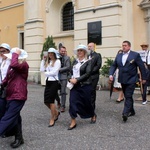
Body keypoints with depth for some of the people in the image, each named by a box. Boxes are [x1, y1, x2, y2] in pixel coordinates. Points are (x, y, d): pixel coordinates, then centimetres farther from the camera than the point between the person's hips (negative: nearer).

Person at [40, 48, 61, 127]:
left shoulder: (57, 61, -5)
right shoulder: (47, 62, 14)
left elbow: (54, 72, -14)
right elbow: (42, 69, 3)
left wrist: (46, 73, -1)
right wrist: (43, 60, 1)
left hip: (54, 82, -6)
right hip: (48, 82, 6)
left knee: (51, 101, -5)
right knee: (46, 101, 5)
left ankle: (52, 119, 9)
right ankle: (56, 112, 30)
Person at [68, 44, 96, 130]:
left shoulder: (88, 62, -6)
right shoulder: (75, 62, 11)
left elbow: (87, 74, -15)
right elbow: (71, 72, 14)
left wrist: (77, 80, -19)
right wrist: (71, 79, -7)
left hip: (85, 86, -4)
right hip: (75, 86, 5)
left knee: (87, 102, 9)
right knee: (73, 102, -6)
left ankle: (93, 116, 37)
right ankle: (73, 122, 0)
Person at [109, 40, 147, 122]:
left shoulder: (135, 55, -6)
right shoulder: (118, 56, 8)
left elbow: (142, 66, -3)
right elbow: (114, 65, 8)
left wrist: (143, 78, -1)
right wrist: (111, 74, -9)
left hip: (131, 80, -6)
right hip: (122, 80, 6)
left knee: (128, 96, -12)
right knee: (127, 96, 15)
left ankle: (125, 113, -18)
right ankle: (131, 111, 29)